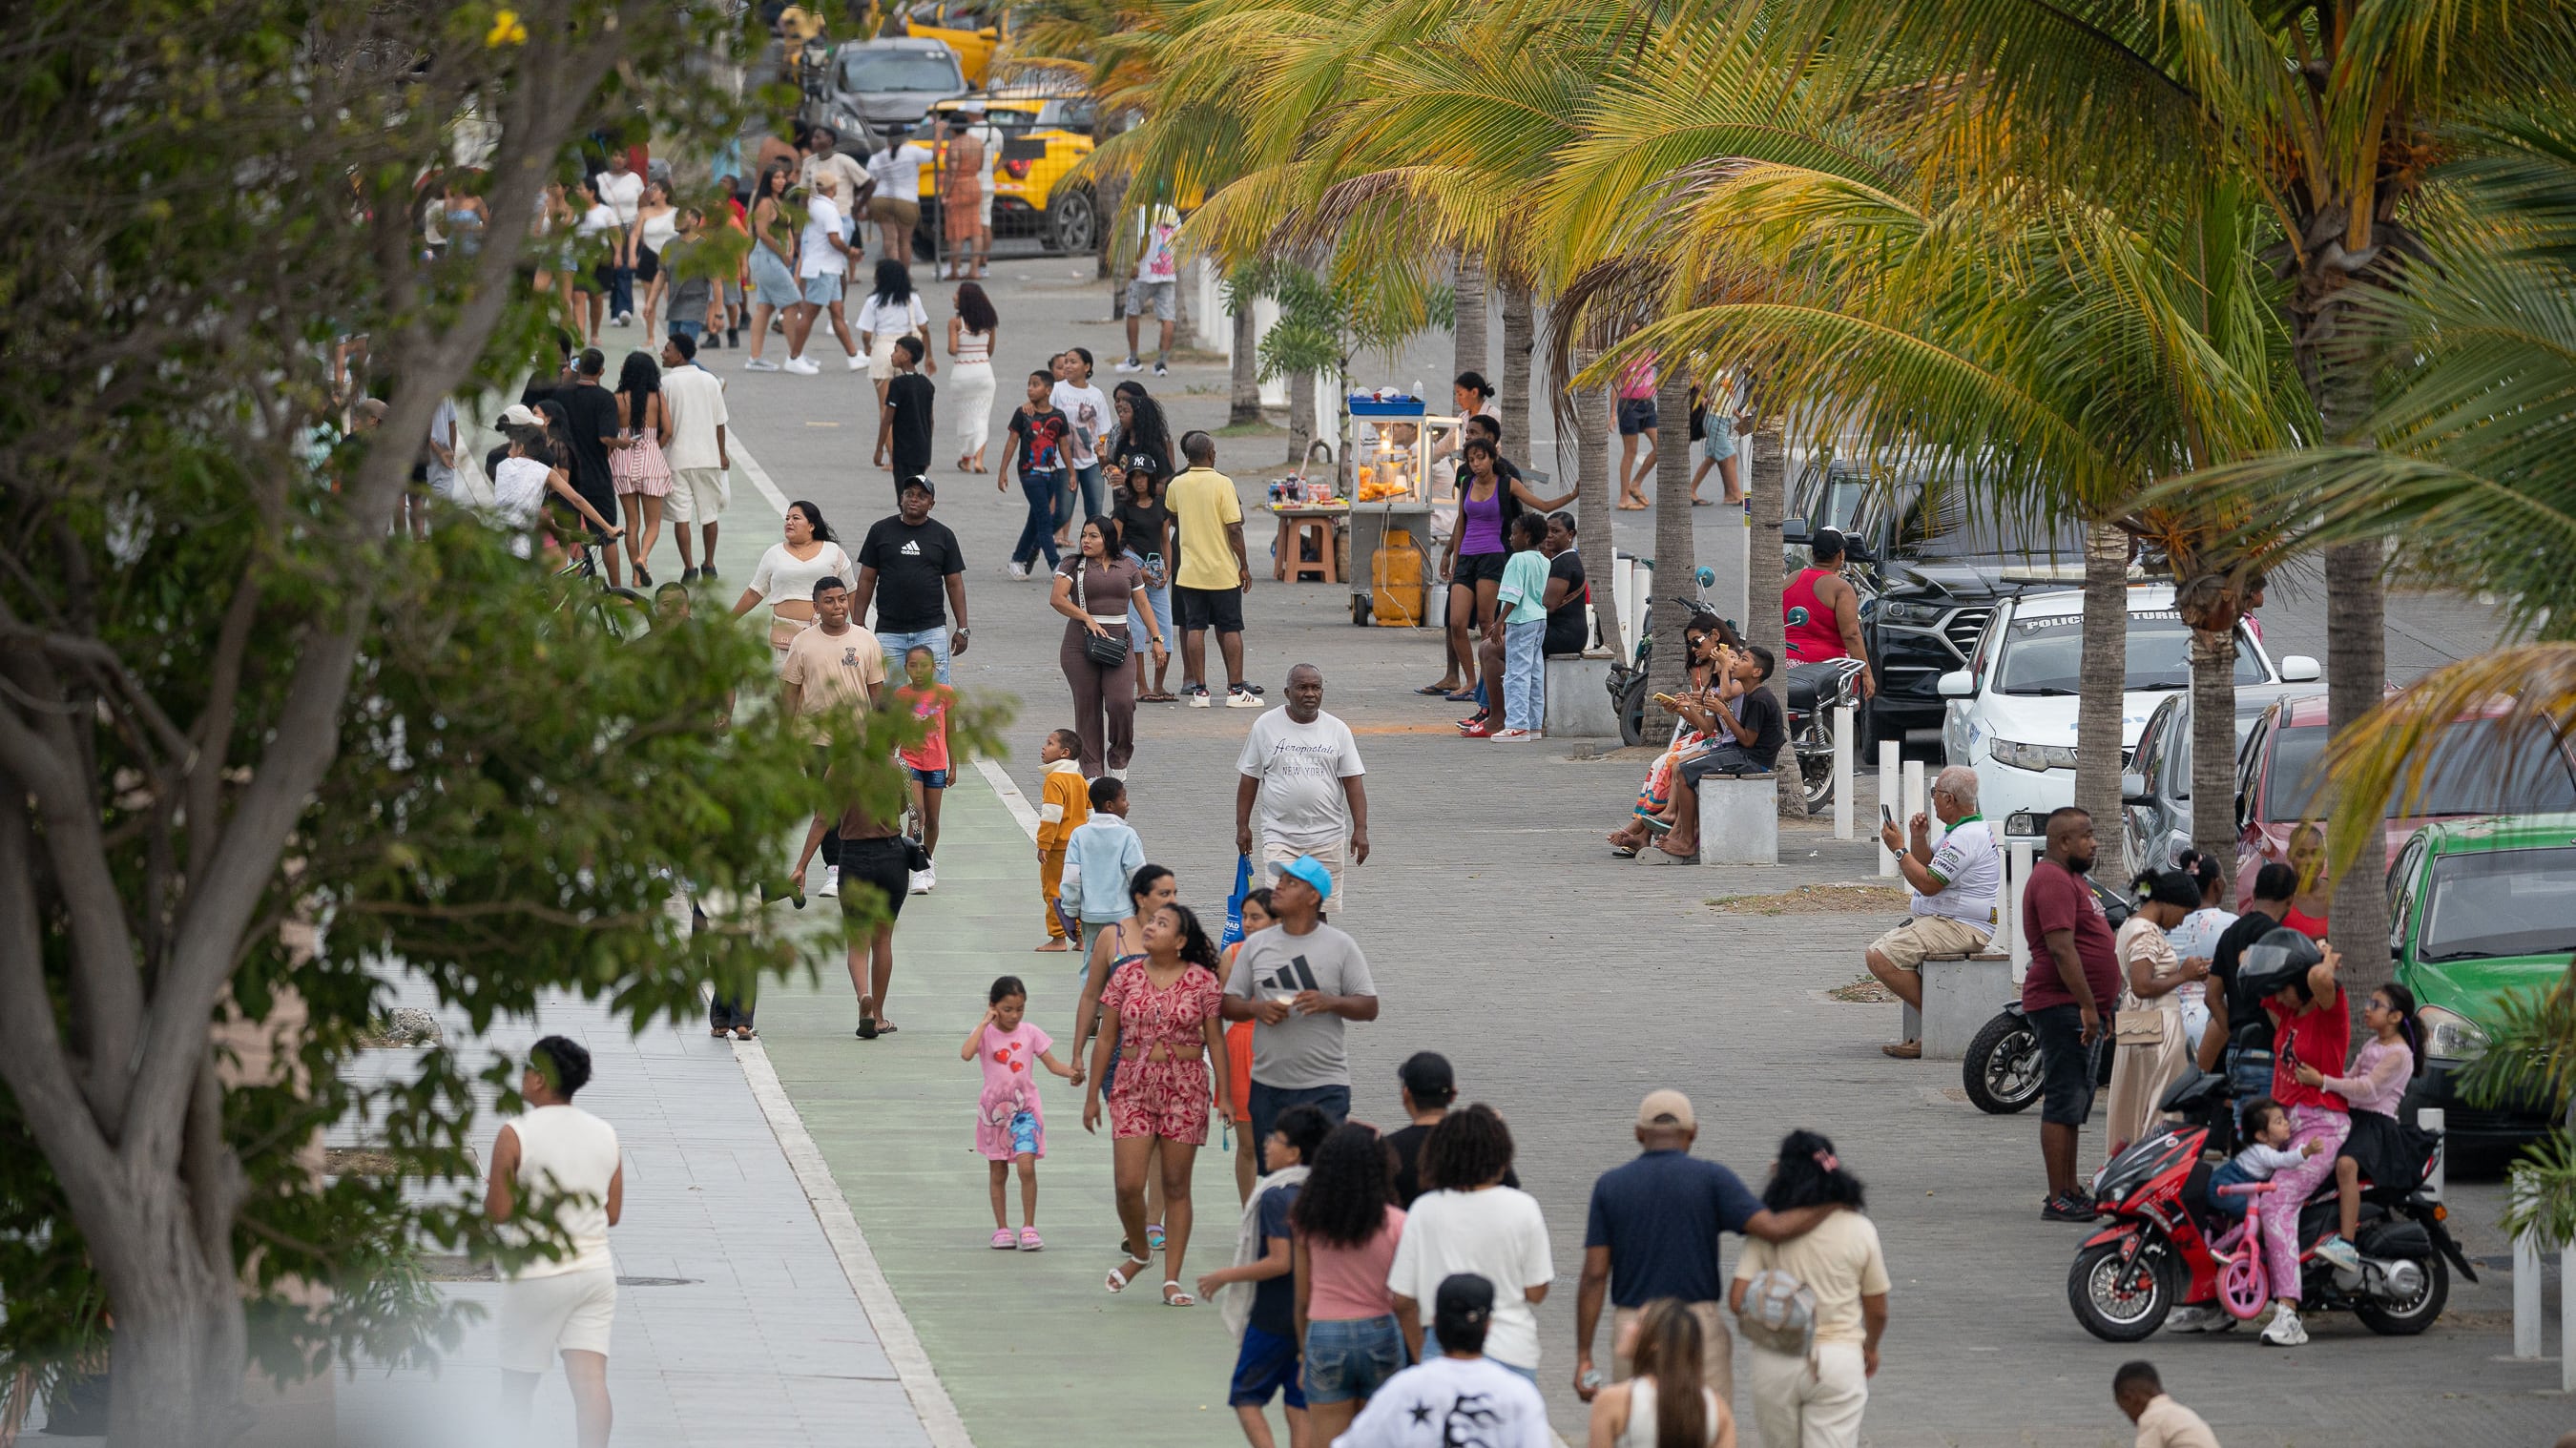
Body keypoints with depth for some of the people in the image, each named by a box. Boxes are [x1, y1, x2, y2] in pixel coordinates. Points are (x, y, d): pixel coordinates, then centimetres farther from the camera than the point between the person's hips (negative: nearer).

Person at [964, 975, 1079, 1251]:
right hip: (994, 1110, 0)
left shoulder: (1030, 1032, 1)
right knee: (998, 1174, 7)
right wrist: (985, 1023, -20)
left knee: (1026, 1166, -15)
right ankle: (1002, 1229, 19)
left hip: (1025, 1108, 0)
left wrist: (1071, 1072, -15)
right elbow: (966, 1054, -25)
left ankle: (1029, 1228, -6)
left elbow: (1052, 1063, 4)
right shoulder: (985, 1033, -5)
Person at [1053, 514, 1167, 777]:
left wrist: (1157, 639, 10)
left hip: (1118, 646, 1)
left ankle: (1119, 756, 8)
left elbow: (1143, 605, 18)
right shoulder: (1073, 567, 5)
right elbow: (1057, 599, -7)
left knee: (1121, 702, -15)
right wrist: (1087, 618, -16)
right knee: (1087, 707, -1)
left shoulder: (1128, 569, 14)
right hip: (1080, 646, -1)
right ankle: (1091, 768, 5)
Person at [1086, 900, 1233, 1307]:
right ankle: (1138, 1254, 19)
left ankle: (1172, 1280, 7)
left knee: (1176, 1186, 2)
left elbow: (1215, 1040, 3)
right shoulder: (1127, 976, 4)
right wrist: (1093, 1094, 8)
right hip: (1133, 1087, 1)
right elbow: (1107, 1038, 8)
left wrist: (1224, 1095, -1)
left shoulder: (1202, 980, -1)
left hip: (1185, 1089, -1)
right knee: (1128, 1184, -8)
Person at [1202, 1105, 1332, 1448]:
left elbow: (1280, 1262, -21)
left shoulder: (1276, 1197, -16)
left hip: (1273, 1317, -7)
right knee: (1300, 1406, 9)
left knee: (1246, 1396, 5)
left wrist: (1224, 1277, -12)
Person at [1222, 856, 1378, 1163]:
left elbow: (1369, 1007, 1)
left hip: (1324, 1088, -4)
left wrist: (1330, 1003, -18)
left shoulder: (1340, 946, 0)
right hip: (1268, 1085, 4)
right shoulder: (1256, 945, 9)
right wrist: (1256, 1008, -12)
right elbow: (1229, 1005, 10)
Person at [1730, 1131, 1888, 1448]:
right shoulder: (1859, 1230, -2)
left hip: (1775, 1361, 0)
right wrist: (1870, 1347, 26)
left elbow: (1737, 1300, -10)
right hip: (1838, 1359, 0)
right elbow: (1877, 1310, 5)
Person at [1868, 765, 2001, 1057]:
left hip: (1959, 929, -12)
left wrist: (1899, 848, -12)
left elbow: (1928, 883, -23)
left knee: (1880, 957, -22)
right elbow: (1930, 871, 24)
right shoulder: (1960, 830, 17)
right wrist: (1919, 839, 7)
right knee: (1876, 953, 15)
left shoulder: (1967, 837, -19)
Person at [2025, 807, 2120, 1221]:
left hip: (2080, 1008, 11)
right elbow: (2061, 948, -23)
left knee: (2075, 1104, 14)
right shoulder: (2052, 881, -15)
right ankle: (2059, 1199, -11)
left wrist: (2098, 1008, 25)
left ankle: (2070, 1193, 19)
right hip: (2062, 1005, -11)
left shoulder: (2071, 879, 20)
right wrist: (2088, 1007, -25)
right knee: (2064, 1102, -10)